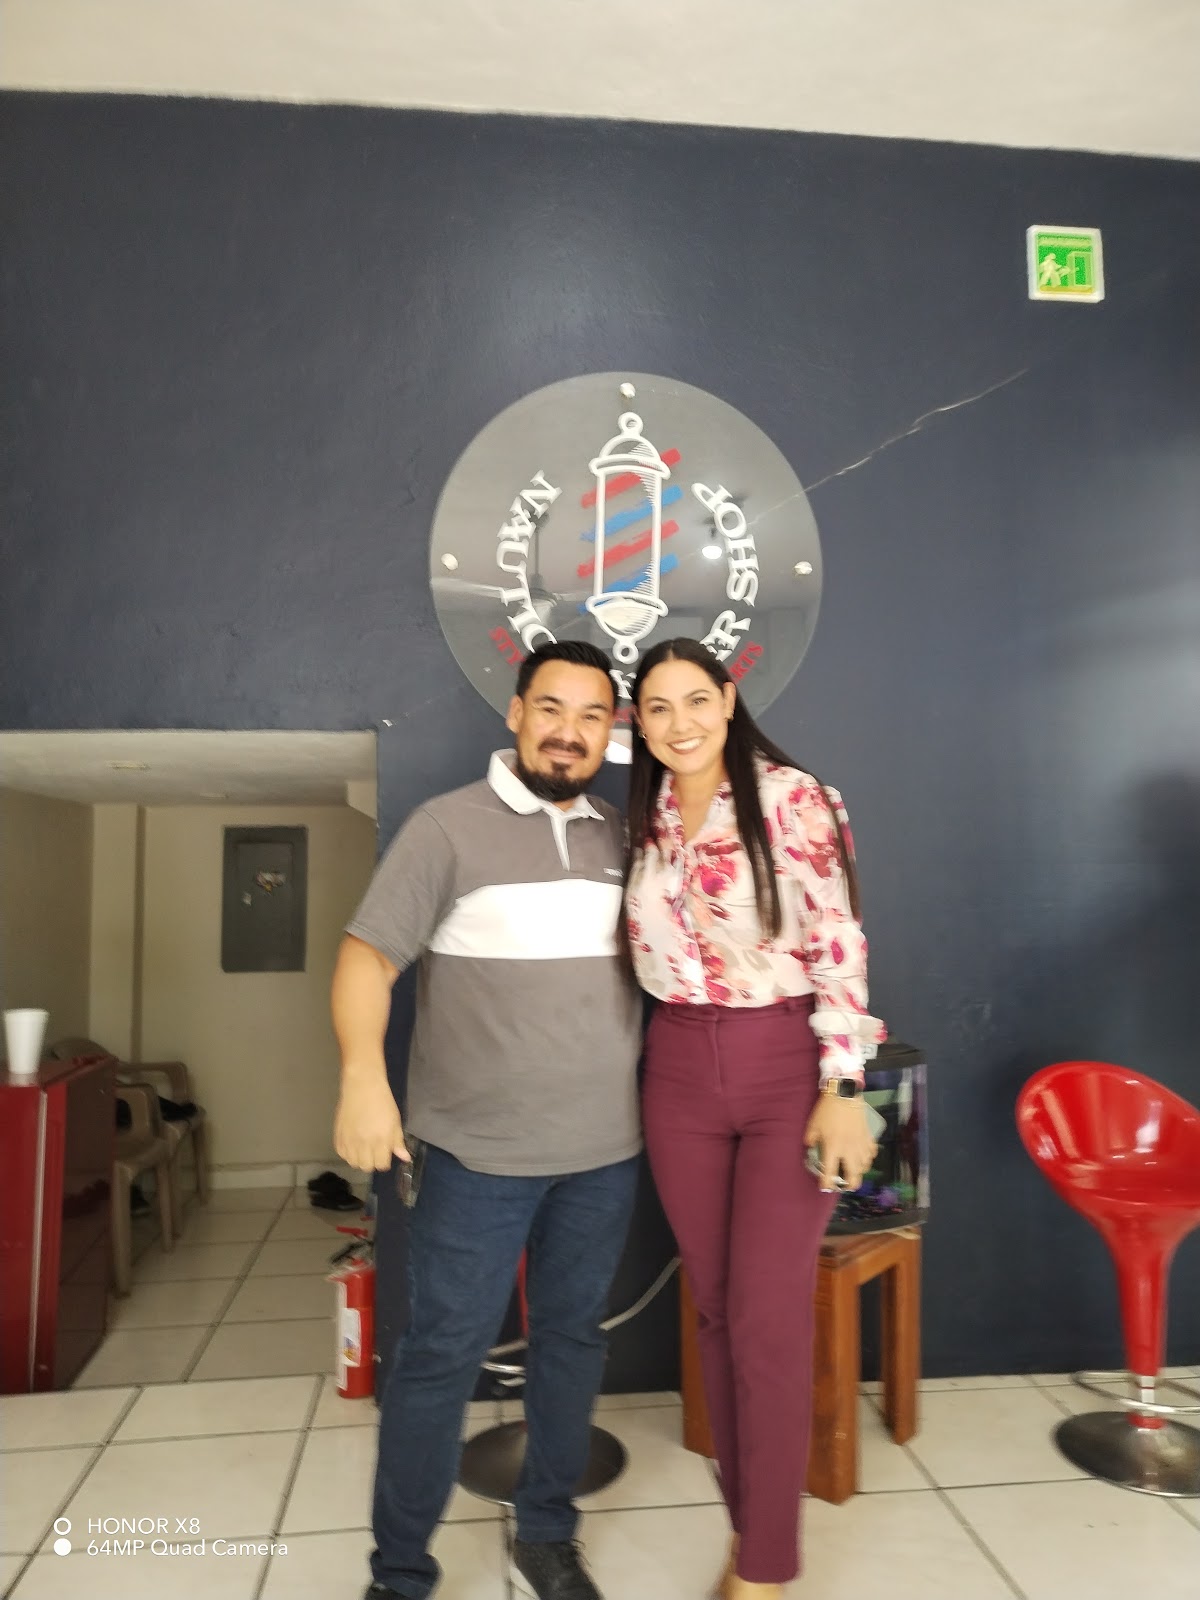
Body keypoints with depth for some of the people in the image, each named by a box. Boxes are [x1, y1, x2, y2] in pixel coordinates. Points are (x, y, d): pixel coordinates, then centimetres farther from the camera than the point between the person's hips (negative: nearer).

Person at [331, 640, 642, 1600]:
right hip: (480, 1151, -4)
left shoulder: (622, 840, 8)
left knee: (573, 1340, 17)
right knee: (443, 1355, 4)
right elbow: (369, 954, -11)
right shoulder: (450, 826, -6)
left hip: (607, 1151, 5)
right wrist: (363, 1073, -26)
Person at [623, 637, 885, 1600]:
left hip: (787, 1066, -4)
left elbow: (840, 947, -12)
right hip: (681, 1074, 5)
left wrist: (844, 1090, -15)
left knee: (770, 1318, 0)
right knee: (716, 1308, 13)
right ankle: (748, 1520, 32)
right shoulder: (644, 820, 6)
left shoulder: (793, 800, -10)